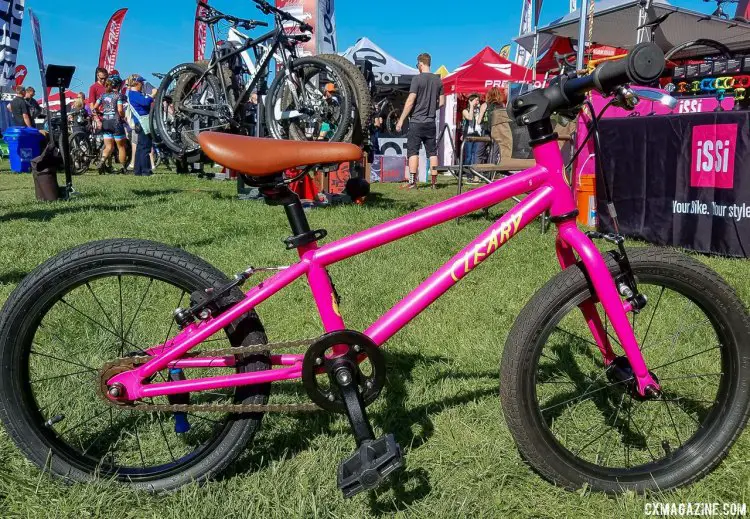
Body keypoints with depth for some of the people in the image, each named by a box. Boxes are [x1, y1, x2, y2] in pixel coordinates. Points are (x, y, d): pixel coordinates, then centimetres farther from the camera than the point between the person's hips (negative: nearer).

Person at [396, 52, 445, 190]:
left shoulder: (417, 79, -9)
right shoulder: (438, 80, 7)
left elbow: (410, 102, -12)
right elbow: (441, 102, 10)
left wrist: (401, 120, -8)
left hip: (417, 122, -5)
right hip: (431, 122, 5)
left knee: (413, 151, -3)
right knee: (432, 152, 7)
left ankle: (412, 182, -9)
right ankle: (434, 182, 8)